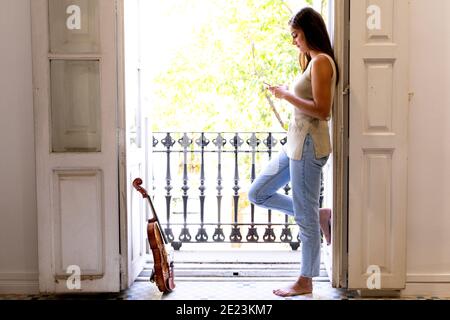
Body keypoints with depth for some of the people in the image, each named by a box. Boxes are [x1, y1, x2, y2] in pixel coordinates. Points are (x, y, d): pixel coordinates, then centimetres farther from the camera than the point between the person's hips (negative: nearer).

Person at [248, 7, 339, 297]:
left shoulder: (321, 61, -14)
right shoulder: (314, 61, 15)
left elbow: (322, 110, -21)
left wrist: (287, 95, -16)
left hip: (309, 145, -10)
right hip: (297, 143, 10)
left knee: (305, 217, 1)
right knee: (258, 194, 15)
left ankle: (306, 281, 14)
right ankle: (314, 214, 22)